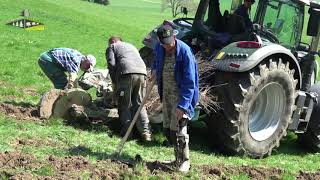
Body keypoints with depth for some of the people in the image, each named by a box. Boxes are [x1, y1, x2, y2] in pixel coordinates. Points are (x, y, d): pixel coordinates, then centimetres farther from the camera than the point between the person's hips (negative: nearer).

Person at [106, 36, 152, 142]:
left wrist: (114, 82, 11)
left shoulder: (111, 47, 19)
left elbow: (112, 64, 2)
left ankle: (127, 132, 1)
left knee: (124, 105, 5)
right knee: (139, 105, 9)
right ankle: (145, 132, -1)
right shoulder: (131, 46, 37)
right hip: (142, 73, 5)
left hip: (127, 74, -5)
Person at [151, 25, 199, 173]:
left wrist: (183, 105, -27)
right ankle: (178, 158, 27)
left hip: (181, 95, -7)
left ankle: (184, 161, 5)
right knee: (167, 129, 11)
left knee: (177, 129, -12)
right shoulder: (159, 48, -3)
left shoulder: (184, 52, -22)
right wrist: (155, 70, 5)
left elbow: (189, 83, -23)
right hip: (166, 94, 7)